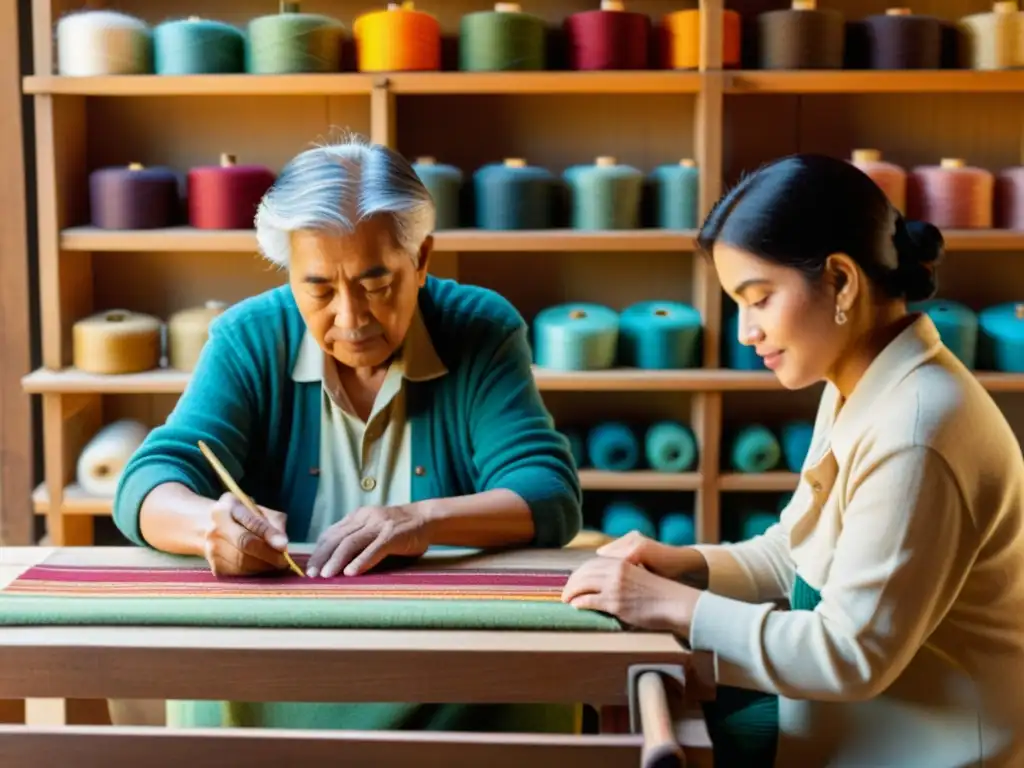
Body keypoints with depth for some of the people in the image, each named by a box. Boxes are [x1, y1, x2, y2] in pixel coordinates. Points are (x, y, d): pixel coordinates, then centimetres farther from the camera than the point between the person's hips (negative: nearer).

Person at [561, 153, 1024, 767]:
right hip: (860, 700, 8)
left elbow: (853, 655, -25)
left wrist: (676, 607, -21)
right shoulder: (861, 391, 3)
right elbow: (800, 552, 11)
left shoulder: (913, 434, -27)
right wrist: (688, 565, -4)